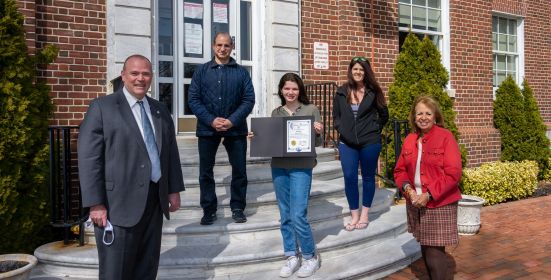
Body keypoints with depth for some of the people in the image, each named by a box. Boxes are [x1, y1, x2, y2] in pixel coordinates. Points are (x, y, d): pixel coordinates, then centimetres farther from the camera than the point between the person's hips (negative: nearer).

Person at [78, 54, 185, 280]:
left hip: (155, 201, 5)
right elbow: (89, 159, -9)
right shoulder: (101, 108, -4)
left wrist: (174, 190, 11)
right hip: (119, 203, -5)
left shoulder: (160, 110, 13)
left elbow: (171, 152, 16)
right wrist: (95, 204, -14)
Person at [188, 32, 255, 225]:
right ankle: (209, 210, 19)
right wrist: (212, 120, -15)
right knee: (206, 171, 6)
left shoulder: (241, 72, 5)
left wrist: (232, 121, -15)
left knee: (239, 170, 5)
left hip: (235, 128, 0)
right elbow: (193, 99, -2)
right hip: (207, 128, 0)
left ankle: (237, 208, 20)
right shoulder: (202, 71, 5)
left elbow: (249, 99, -1)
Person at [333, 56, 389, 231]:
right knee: (349, 177, -1)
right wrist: (342, 130, -2)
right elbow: (336, 116, 10)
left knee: (368, 177, 9)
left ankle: (364, 215, 21)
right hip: (347, 143, 1)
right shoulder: (342, 92, 4)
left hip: (369, 142, -1)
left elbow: (384, 115, 10)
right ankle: (354, 215, 12)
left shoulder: (373, 92, 0)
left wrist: (375, 130, 4)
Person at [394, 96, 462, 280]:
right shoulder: (409, 140, 7)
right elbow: (400, 170, 12)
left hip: (439, 205, -5)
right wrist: (408, 189, -7)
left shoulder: (446, 137, -9)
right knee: (426, 252, 15)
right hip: (416, 204, 5)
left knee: (435, 255, -5)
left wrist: (429, 195, -18)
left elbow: (453, 174, -15)